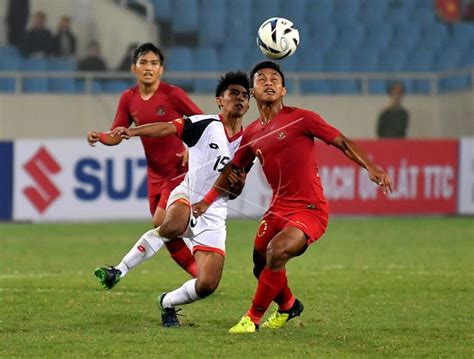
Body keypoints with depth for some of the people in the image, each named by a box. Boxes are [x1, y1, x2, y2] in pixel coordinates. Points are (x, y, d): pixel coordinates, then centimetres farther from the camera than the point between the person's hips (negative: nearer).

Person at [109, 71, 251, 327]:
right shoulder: (205, 125, -3)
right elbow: (167, 128, -17)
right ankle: (119, 271, -23)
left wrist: (238, 185, -5)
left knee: (207, 285, -8)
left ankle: (167, 303, 22)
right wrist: (131, 131, -33)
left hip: (213, 215, 5)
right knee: (174, 226, -43)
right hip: (186, 199, -4)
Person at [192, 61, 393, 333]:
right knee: (261, 266, 11)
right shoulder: (252, 134, 8)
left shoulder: (301, 119, -9)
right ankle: (289, 306, 44)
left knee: (276, 252, -26)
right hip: (278, 208, 6)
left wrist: (370, 167, -21)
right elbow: (233, 170, 22)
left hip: (310, 210, -6)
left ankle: (254, 318, -9)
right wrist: (207, 201, 20)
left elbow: (342, 142, -9)